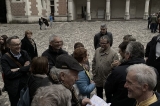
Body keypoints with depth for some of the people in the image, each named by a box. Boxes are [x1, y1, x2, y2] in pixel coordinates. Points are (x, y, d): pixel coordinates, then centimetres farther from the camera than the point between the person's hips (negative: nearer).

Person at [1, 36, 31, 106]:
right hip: (13, 87, -3)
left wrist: (18, 69, -19)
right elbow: (9, 74, -23)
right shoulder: (5, 58, -14)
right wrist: (24, 69, -16)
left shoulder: (24, 53, -1)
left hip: (26, 84, 3)